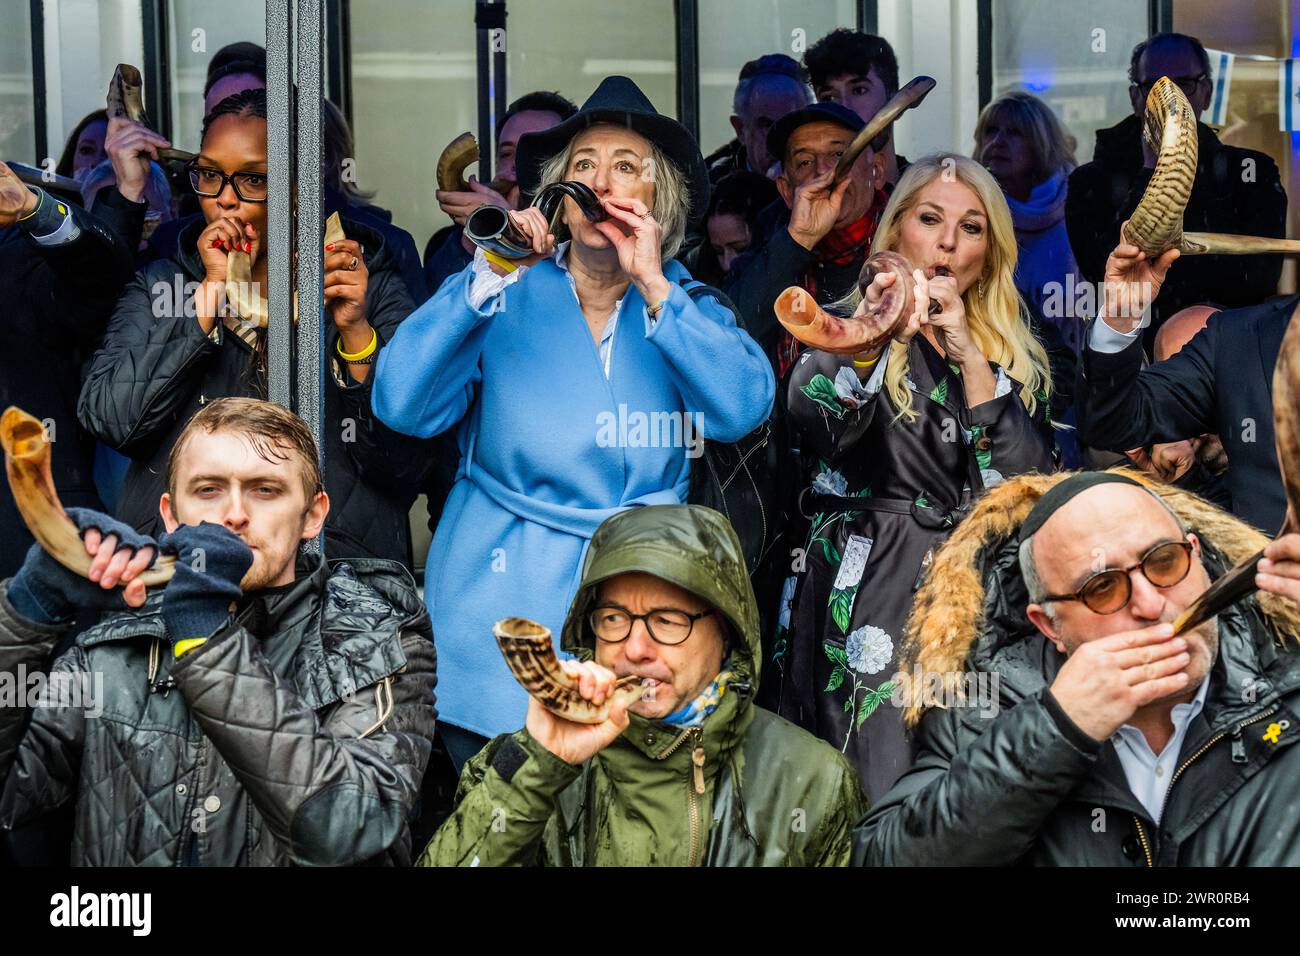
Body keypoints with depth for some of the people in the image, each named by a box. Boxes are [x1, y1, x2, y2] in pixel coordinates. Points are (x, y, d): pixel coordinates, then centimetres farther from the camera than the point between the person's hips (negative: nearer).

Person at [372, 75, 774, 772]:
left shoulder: (688, 307, 8)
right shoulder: (505, 296, 3)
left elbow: (745, 408, -11)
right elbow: (401, 405, -11)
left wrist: (652, 285, -13)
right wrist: (490, 276, -16)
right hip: (503, 600, -1)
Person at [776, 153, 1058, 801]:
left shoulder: (1017, 359, 16)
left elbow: (1030, 486, -1)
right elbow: (812, 414, -17)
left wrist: (970, 357, -8)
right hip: (867, 599, -3)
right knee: (880, 804, -11)